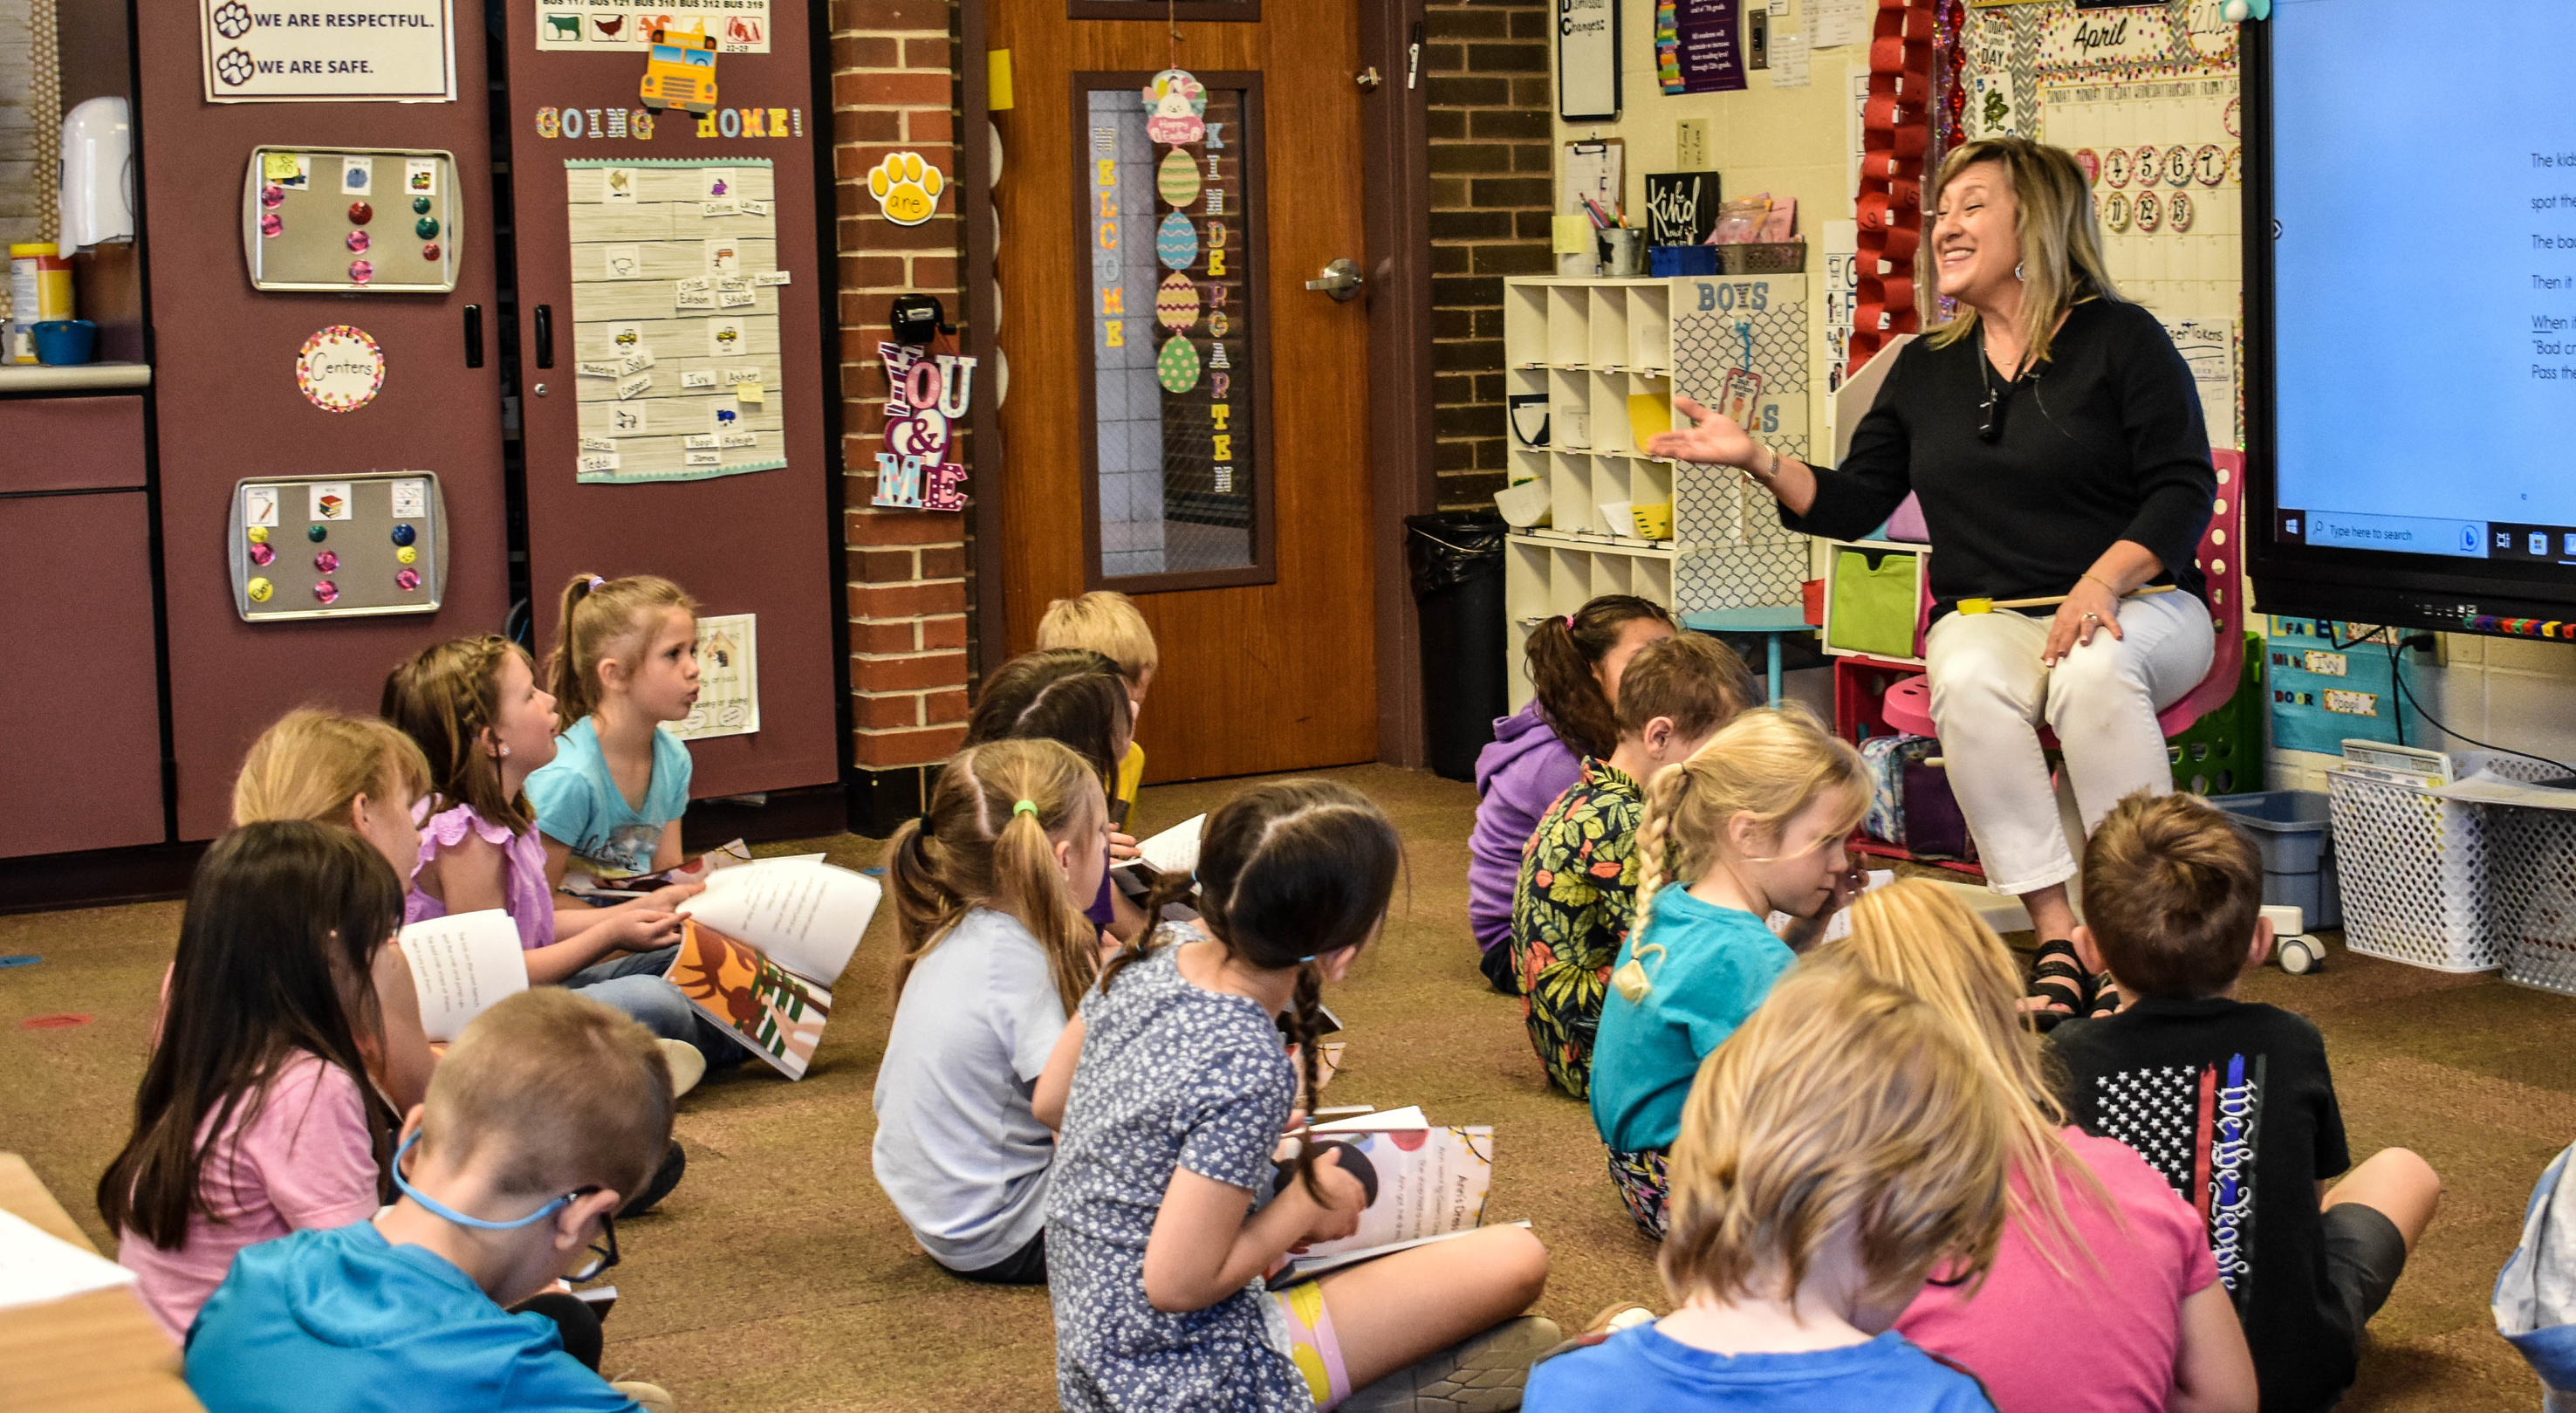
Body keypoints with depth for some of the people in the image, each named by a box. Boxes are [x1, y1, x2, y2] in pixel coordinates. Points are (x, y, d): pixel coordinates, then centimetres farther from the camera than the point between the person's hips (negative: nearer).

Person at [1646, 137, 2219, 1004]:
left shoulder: (2121, 340, 2)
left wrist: (2100, 583, -21)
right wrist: (1756, 460, -1)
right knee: (1969, 683, -34)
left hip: (2137, 605, -3)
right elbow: (1852, 504, 16)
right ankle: (2055, 931, -35)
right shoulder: (1926, 367, 17)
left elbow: (2184, 490, -5)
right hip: (1986, 614, 3)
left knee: (2093, 672, -39)